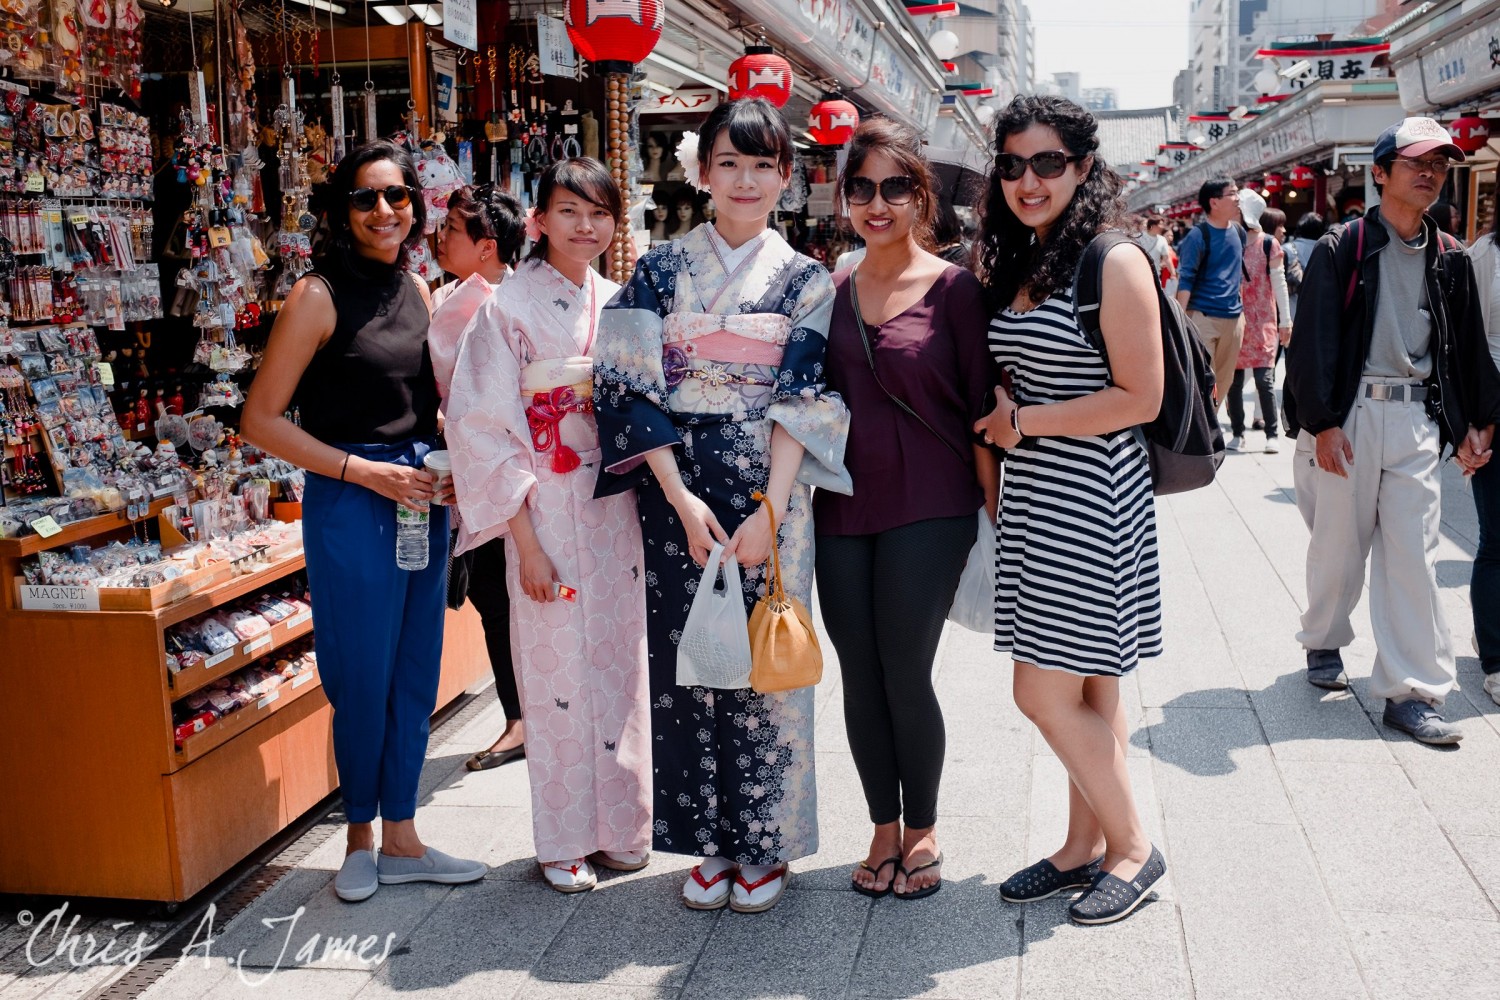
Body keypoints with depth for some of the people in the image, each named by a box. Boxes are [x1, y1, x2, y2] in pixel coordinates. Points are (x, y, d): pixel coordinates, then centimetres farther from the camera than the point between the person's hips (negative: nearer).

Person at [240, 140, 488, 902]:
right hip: (350, 503, -6)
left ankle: (400, 836, 24)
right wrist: (365, 471, -15)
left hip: (422, 499, 7)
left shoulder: (417, 290, 10)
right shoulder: (319, 296, -9)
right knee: (364, 680, 2)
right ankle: (360, 834, 23)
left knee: (416, 676, 11)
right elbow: (261, 420, -11)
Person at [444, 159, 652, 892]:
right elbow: (483, 429, -9)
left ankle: (620, 827, 24)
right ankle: (565, 842, 16)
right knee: (557, 673, 2)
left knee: (621, 667, 10)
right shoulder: (509, 309, -6)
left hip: (618, 509, 5)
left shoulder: (619, 305, 9)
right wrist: (524, 539, -13)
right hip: (548, 513, -4)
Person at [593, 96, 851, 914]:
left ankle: (765, 844, 18)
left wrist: (770, 509, -14)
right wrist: (681, 496, -12)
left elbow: (804, 398, -3)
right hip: (677, 490, 1)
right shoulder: (661, 270, 6)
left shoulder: (805, 280, 5)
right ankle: (712, 843, 20)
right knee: (686, 659, 4)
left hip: (769, 490, -1)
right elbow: (634, 388, -1)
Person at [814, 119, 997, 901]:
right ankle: (884, 829, 26)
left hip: (927, 511, -4)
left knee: (905, 676, -1)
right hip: (842, 512, 4)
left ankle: (922, 831, 21)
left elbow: (980, 407, -3)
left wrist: (993, 514, -6)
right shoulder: (831, 292, 9)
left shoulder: (953, 288, -2)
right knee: (860, 680, 8)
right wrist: (794, 503, 9)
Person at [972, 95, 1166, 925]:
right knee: (1085, 691, 15)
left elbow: (1139, 398, -16)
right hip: (1029, 494, 7)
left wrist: (1024, 421, -11)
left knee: (1045, 693, -4)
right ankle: (1085, 846, 27)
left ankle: (1131, 848, 15)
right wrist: (1004, 415, 2)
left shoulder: (1114, 263, -12)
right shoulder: (1010, 265, 12)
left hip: (1090, 499, -7)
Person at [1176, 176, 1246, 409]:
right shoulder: (1198, 235, -10)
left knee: (1224, 380, 13)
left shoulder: (1239, 233, 10)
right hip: (1202, 317, -7)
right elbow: (1185, 279, -13)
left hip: (1233, 317, 7)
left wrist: (1239, 308, 21)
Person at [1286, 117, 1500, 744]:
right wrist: (1322, 423, -14)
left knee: (1413, 556, 0)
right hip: (1348, 415, -3)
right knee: (1339, 543, 8)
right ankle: (1324, 642, 33)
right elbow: (1314, 341, -8)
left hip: (1417, 419, 3)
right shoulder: (1341, 250, -2)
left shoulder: (1449, 259, 12)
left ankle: (1411, 692, 4)